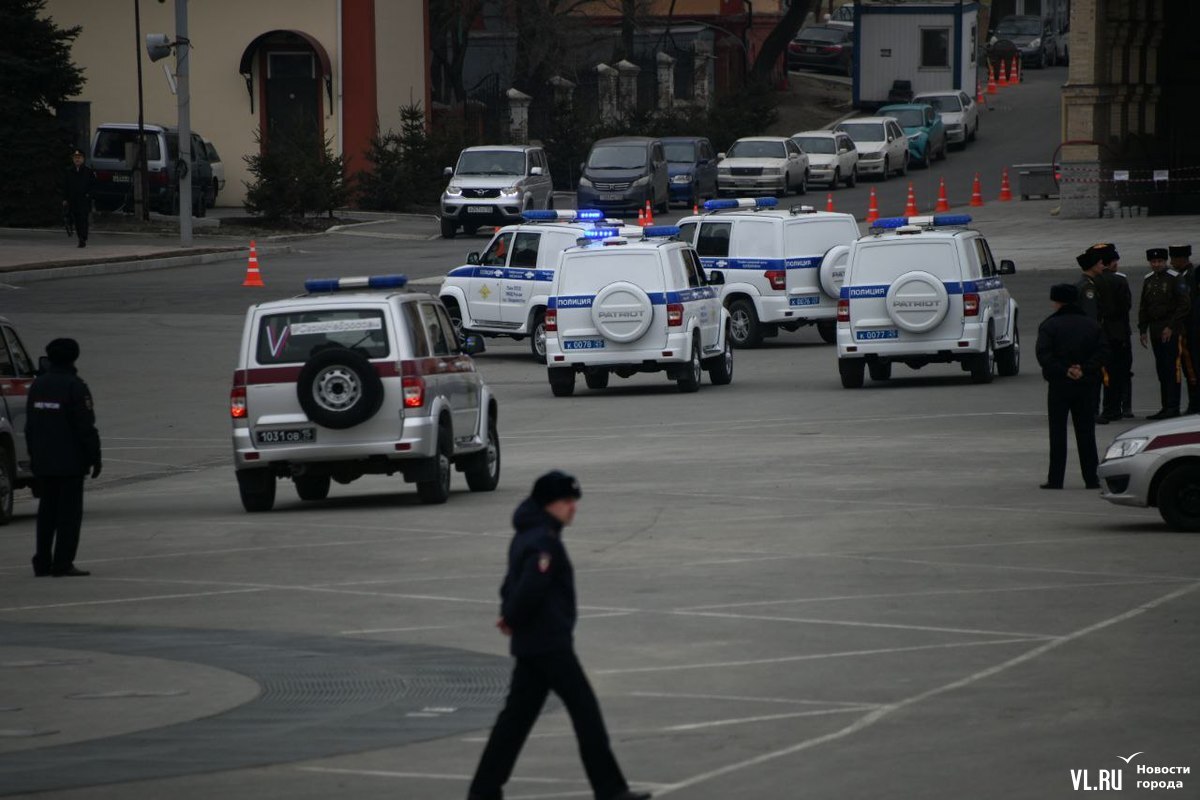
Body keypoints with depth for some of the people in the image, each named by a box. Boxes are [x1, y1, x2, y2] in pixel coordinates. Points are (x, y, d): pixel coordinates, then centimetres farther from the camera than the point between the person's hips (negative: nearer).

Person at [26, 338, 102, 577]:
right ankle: (62, 564, -8)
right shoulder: (74, 387, -12)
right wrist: (94, 457, -7)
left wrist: (34, 456, 20)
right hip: (70, 462, -6)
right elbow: (86, 428, -14)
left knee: (47, 510, 13)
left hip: (43, 462, 6)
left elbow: (30, 426, 14)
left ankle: (42, 563, 12)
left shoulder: (37, 385, 9)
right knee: (69, 511, -3)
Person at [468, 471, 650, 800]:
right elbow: (530, 588, -27)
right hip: (549, 644, -10)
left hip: (530, 645, 10)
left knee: (517, 715, 11)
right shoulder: (544, 541, -18)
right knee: (585, 710, -4)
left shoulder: (527, 537, 15)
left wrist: (510, 617, 7)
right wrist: (513, 620, -11)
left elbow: (515, 585, 21)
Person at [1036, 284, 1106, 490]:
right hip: (1086, 385, 3)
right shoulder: (1092, 325, 8)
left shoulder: (1049, 326, -5)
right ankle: (1091, 478, 7)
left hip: (1059, 385, -3)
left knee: (1058, 433, 1)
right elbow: (1100, 354, -1)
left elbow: (1044, 355, -16)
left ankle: (1056, 479, -1)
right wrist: (1084, 370, -9)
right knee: (1086, 433, 8)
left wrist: (1064, 371, -15)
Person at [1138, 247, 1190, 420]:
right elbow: (1144, 307, 19)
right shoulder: (1149, 280, 14)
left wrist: (1171, 327, -14)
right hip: (1156, 331, 7)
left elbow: (1184, 305, -10)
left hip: (1171, 330, -7)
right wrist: (1143, 330, 12)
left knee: (1171, 368, -9)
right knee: (1161, 369, 8)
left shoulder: (1174, 278, -6)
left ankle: (1173, 407, -10)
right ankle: (1166, 407, 11)